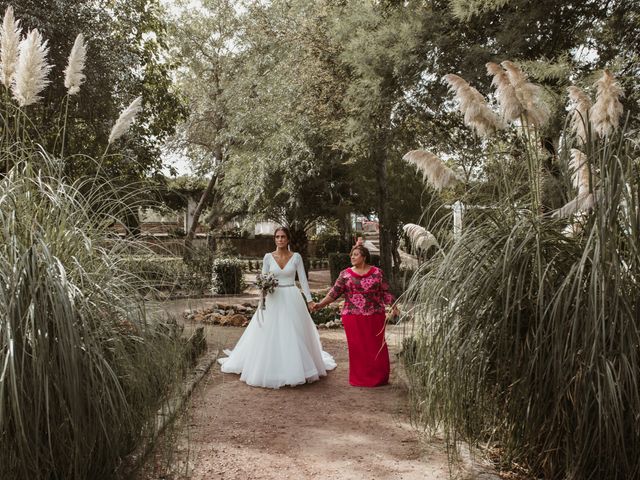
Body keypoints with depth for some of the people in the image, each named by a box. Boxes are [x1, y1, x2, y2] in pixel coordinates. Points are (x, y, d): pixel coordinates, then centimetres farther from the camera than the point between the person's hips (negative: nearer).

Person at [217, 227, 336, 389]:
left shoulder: (296, 257, 0)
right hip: (273, 300, 1)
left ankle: (295, 368, 19)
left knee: (294, 335, 4)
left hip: (292, 300, 0)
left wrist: (309, 299, -5)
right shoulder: (268, 257, 2)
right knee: (271, 335, 3)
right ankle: (271, 370, 17)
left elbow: (303, 279, 1)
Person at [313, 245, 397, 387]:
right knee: (357, 348, 4)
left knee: (377, 347, 4)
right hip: (353, 317, 0)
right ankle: (359, 379, 16)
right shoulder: (345, 274, 4)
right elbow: (334, 292, 0)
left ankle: (379, 378, 19)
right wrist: (320, 304, -10)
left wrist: (393, 306, -1)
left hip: (375, 316, 0)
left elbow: (385, 292, 6)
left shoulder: (377, 272, 4)